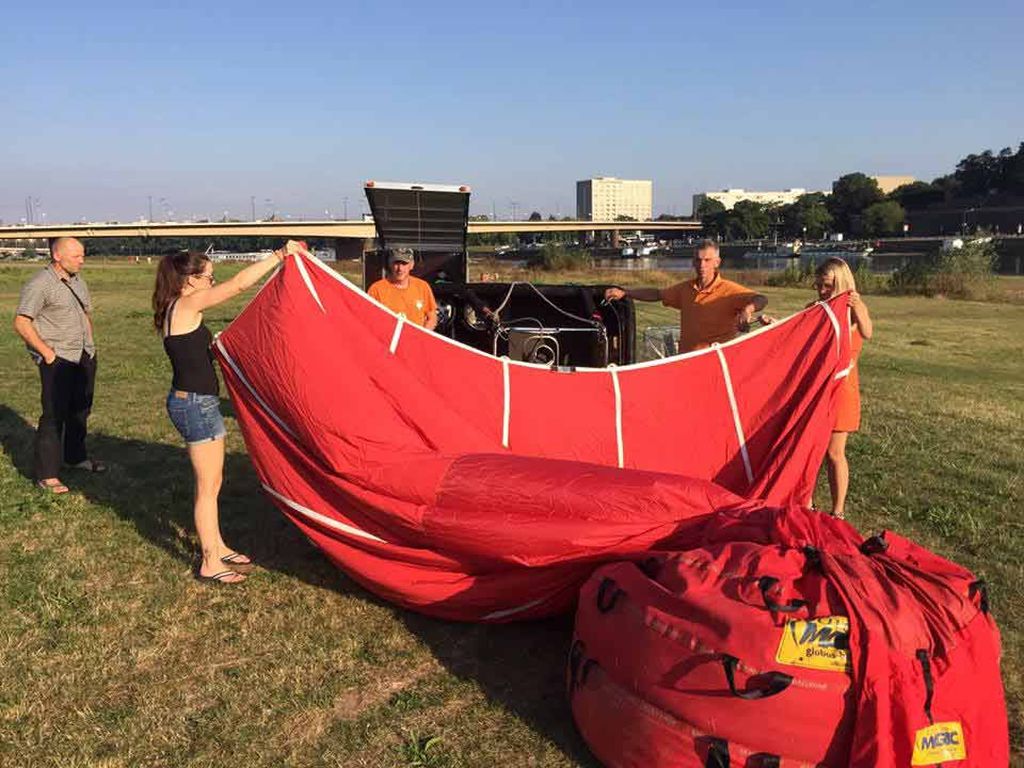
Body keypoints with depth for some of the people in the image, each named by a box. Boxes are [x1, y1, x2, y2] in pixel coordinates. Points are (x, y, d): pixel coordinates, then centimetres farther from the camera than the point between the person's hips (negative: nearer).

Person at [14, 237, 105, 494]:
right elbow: (21, 322, -15)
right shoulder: (39, 284, -12)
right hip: (58, 360, -8)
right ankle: (46, 474, -1)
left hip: (84, 357, 8)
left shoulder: (78, 281, 14)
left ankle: (75, 456, 36)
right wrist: (46, 352, -17)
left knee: (80, 410, 17)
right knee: (54, 415, -7)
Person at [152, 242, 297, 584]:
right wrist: (280, 255, -16)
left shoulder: (176, 310, 11)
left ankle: (217, 547, 34)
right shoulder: (187, 305, -17)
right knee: (208, 486, 1)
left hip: (194, 402, 10)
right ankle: (210, 564, 12)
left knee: (211, 482, 20)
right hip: (196, 405, -10)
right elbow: (240, 283, -22)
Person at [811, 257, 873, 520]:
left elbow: (867, 333, -29)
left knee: (833, 453, 1)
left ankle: (838, 512, 12)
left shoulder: (854, 309, -9)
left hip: (840, 386, -5)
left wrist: (859, 311, -47)